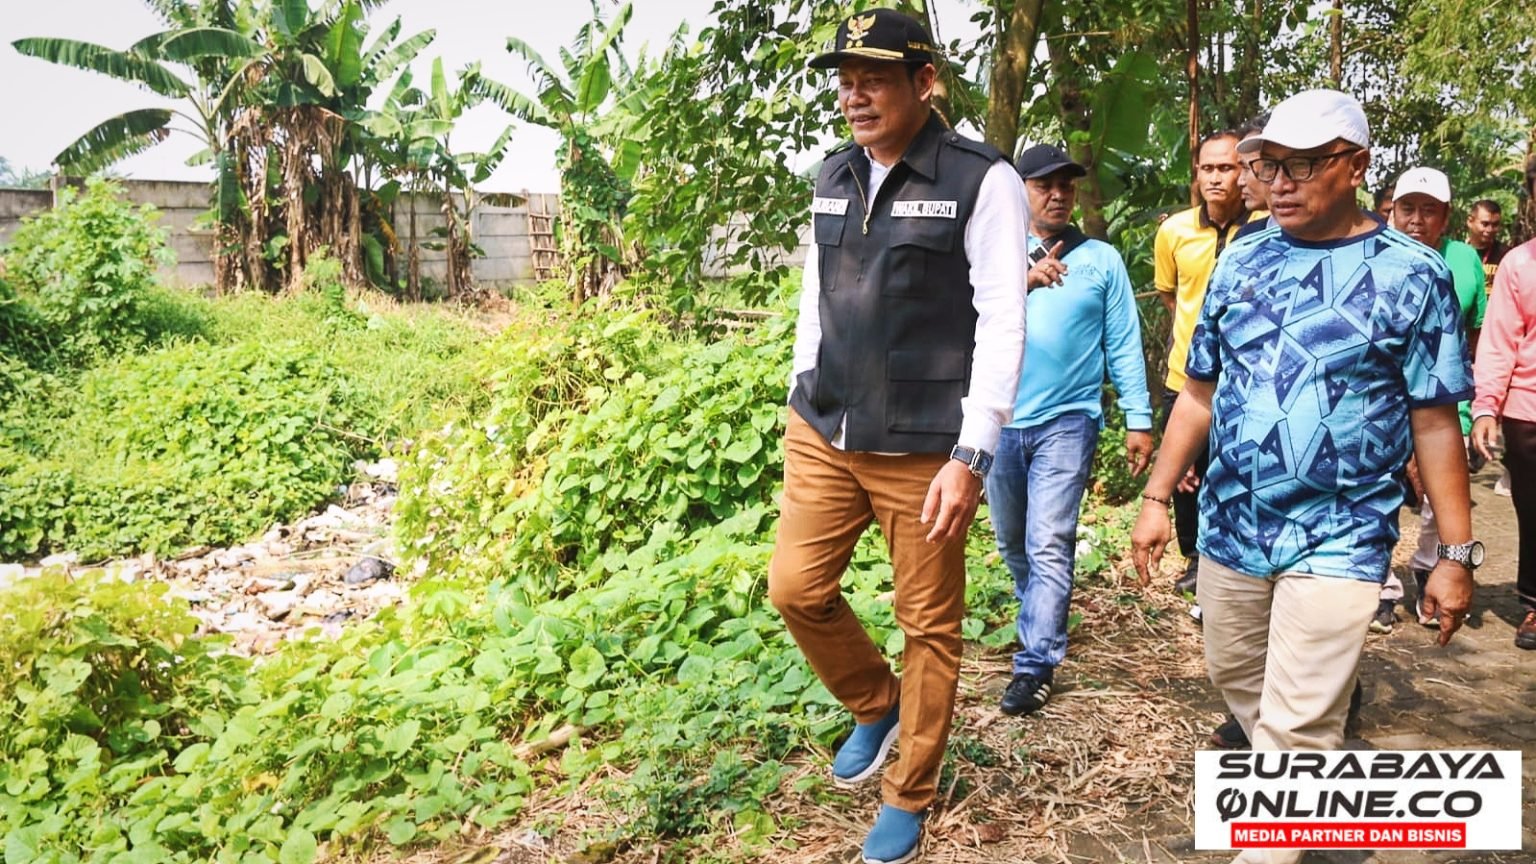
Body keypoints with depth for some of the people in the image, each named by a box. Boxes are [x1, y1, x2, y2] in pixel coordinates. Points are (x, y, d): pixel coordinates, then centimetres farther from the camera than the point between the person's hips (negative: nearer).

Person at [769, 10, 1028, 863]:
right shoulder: (834, 176, 9)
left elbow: (1003, 325, -14)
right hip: (823, 435, 6)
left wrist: (971, 455, -18)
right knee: (797, 588, 7)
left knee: (929, 625, 6)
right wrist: (804, 405, 16)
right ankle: (877, 707, 35)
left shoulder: (983, 181, -10)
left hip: (923, 449, -6)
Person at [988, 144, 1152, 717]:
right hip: (1000, 419, 3)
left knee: (1049, 546, -10)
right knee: (1013, 542, 16)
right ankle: (1042, 619, 40)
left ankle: (1036, 664, -4)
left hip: (1067, 421, -3)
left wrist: (1138, 419, -2)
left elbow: (1124, 344, 3)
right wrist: (1023, 281, -28)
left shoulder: (1101, 260, 4)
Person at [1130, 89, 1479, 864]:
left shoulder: (1411, 274, -8)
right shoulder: (1240, 264, 4)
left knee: (1296, 726, -4)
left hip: (1338, 540, -5)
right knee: (1234, 677, 20)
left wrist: (1456, 554, -6)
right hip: (1229, 526, 5)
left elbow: (1435, 423, -6)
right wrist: (1156, 497, 6)